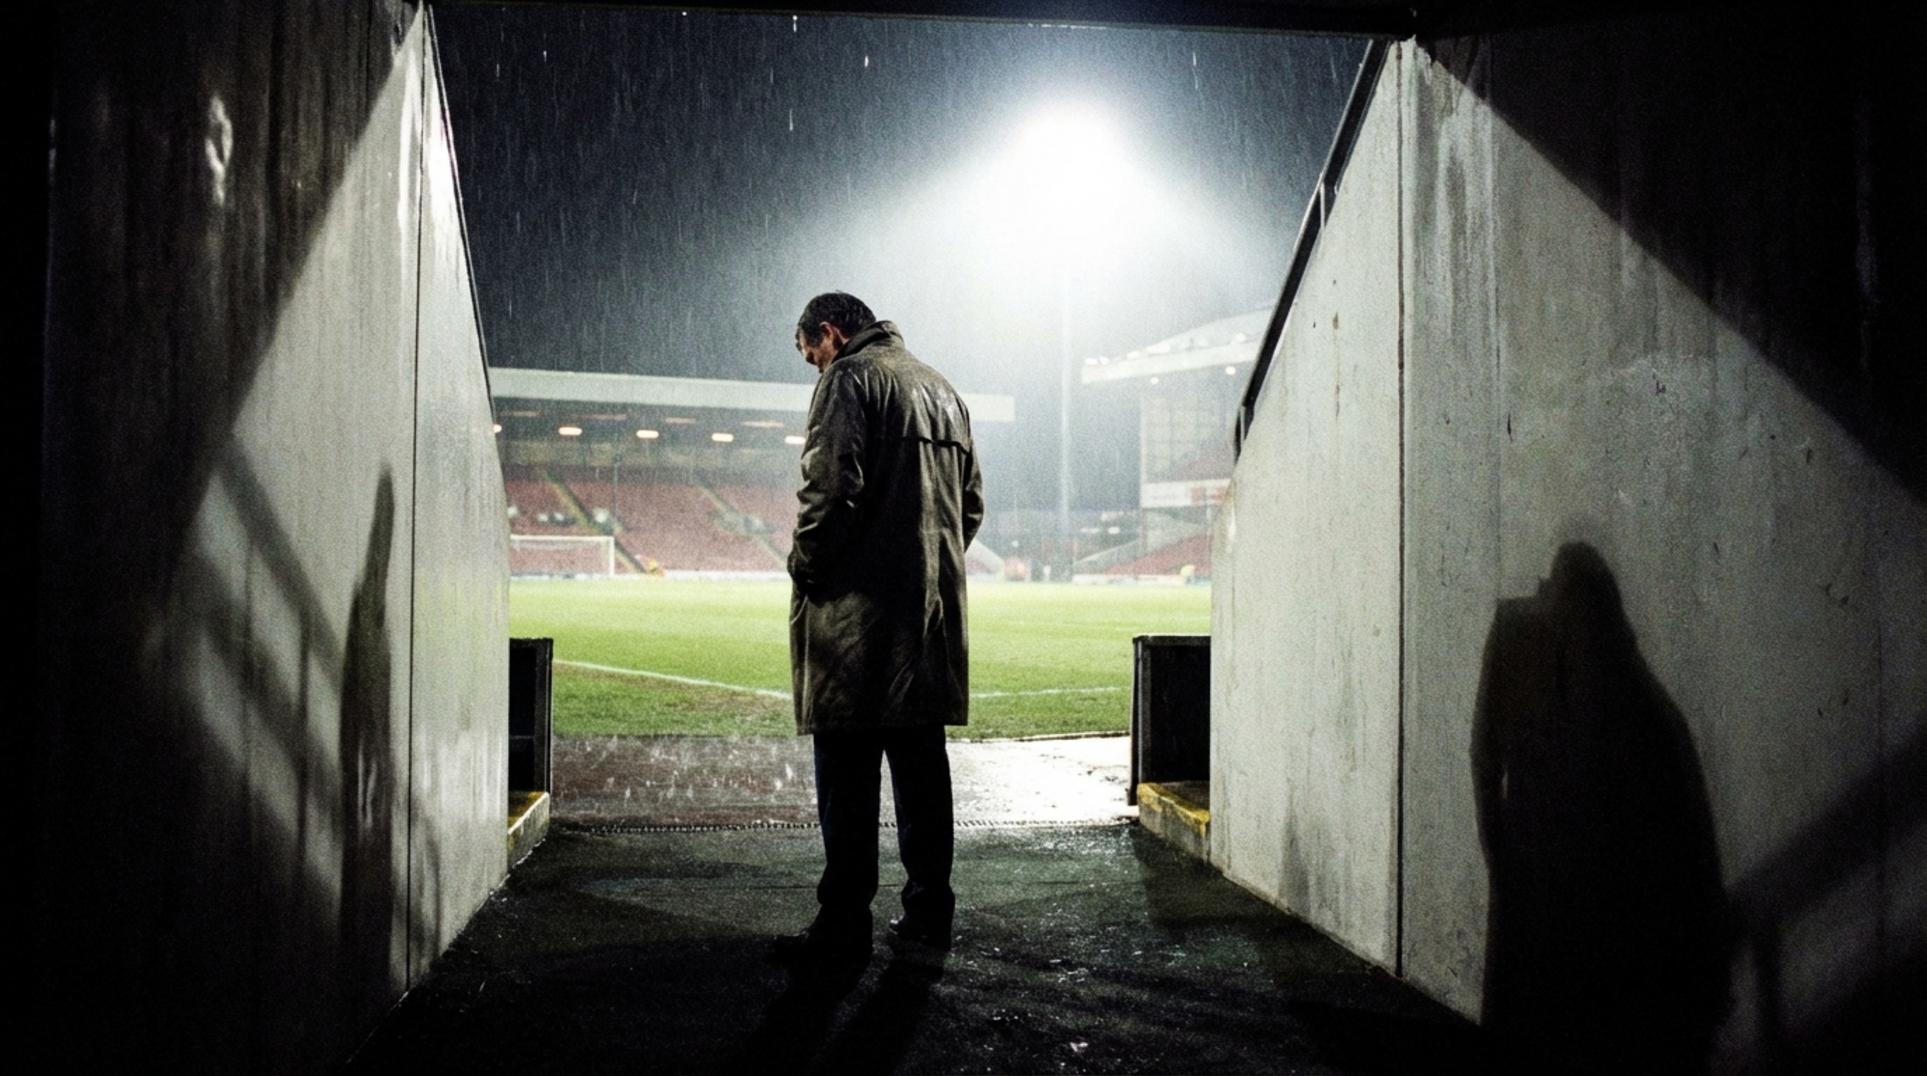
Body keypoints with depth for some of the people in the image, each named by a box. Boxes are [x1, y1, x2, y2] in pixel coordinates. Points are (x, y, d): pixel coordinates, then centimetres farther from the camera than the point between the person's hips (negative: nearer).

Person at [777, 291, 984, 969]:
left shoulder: (849, 378, -5)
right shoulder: (941, 389, 21)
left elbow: (831, 487, -18)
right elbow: (971, 502, 21)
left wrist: (807, 570, -7)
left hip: (858, 609, -8)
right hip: (933, 608, 8)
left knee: (849, 772, -4)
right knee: (921, 762, 13)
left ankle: (844, 926, -1)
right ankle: (929, 910, 19)